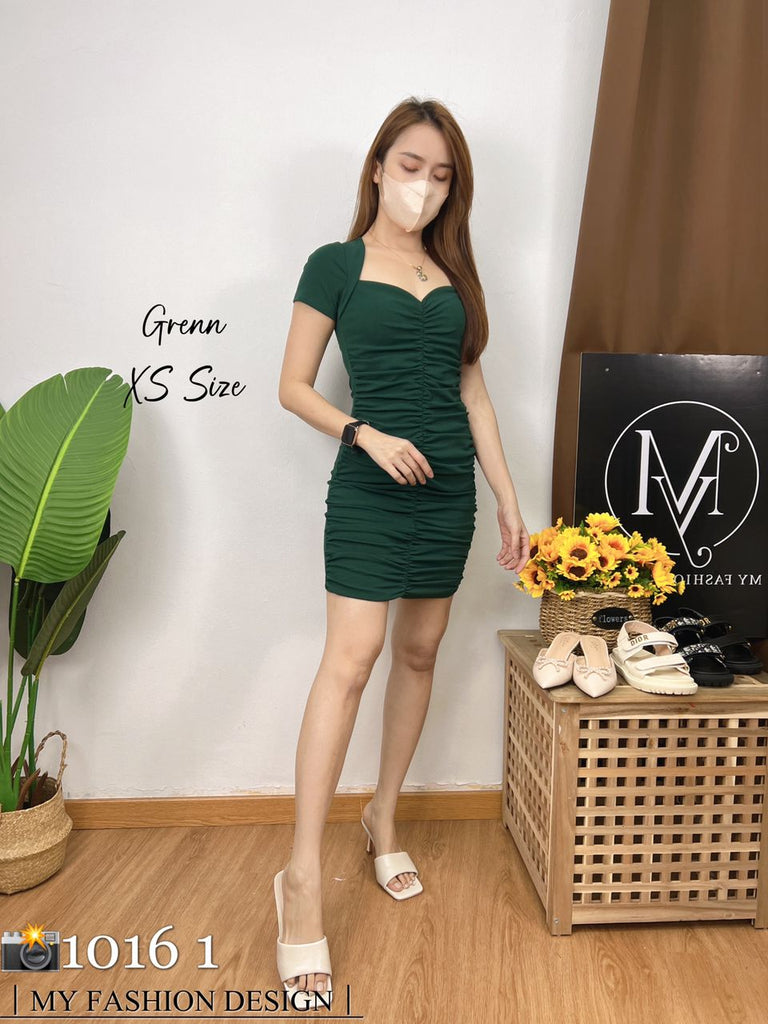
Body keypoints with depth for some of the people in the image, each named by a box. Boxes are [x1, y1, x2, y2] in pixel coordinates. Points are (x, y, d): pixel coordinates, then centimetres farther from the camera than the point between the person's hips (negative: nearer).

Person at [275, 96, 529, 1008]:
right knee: (351, 658, -14)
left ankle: (384, 818, 27)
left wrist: (509, 503, 10)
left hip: (448, 488, 5)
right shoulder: (335, 265, 2)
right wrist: (367, 436, -17)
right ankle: (302, 875, -5)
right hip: (369, 487, -5)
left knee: (418, 655, 9)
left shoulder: (452, 274, 14)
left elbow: (472, 392, 13)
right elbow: (294, 387, 0)